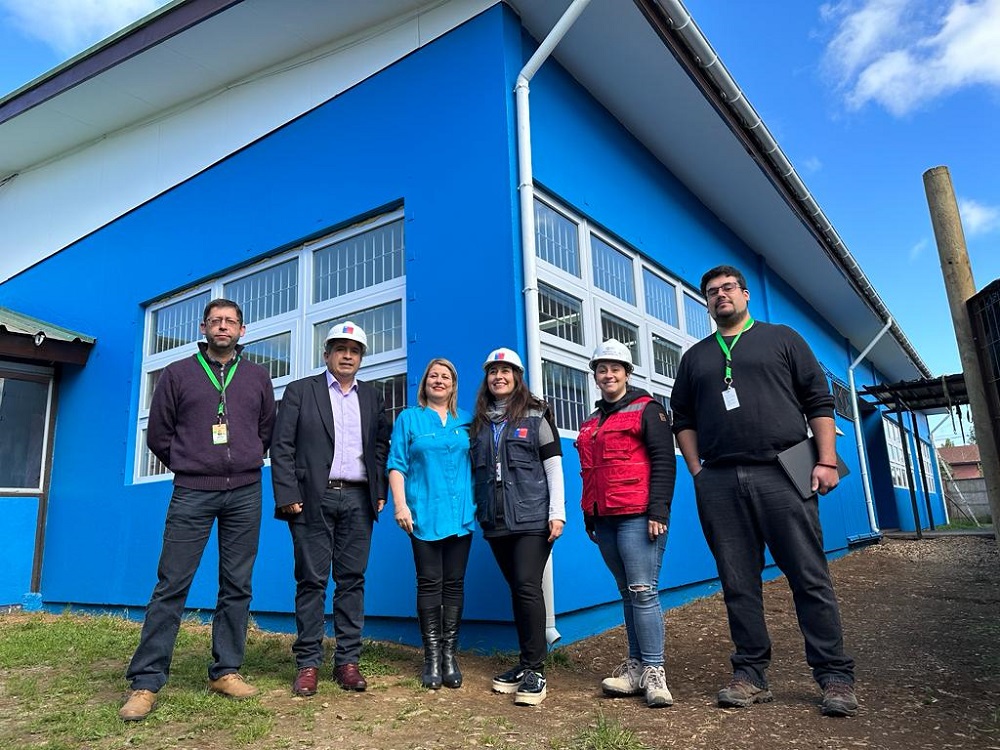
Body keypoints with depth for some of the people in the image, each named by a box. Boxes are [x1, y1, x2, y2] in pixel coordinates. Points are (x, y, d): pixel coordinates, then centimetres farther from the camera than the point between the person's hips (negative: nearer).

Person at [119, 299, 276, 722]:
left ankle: (226, 671, 16)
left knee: (237, 587, 5)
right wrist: (188, 465, 11)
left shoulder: (258, 377, 11)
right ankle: (146, 682, 8)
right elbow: (158, 435, 10)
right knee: (172, 585, -1)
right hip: (192, 492, -1)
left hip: (245, 493, 2)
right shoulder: (178, 374, 8)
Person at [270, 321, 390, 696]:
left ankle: (348, 661, 13)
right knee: (312, 580, 1)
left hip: (358, 500, 3)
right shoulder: (300, 391, 6)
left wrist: (380, 493, 4)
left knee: (352, 580, 5)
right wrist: (287, 496, -9)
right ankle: (308, 663, 11)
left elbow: (381, 447, 14)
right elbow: (282, 447, 0)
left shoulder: (372, 397, 15)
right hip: (314, 499, -2)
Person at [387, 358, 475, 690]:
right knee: (429, 583, -1)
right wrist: (400, 504, -7)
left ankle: (449, 655, 13)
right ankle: (431, 656, 9)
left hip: (461, 514, 2)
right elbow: (397, 465, 2)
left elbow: (475, 466, 18)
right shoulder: (409, 419, 8)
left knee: (454, 584, 5)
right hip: (425, 515, -2)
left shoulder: (466, 422, 14)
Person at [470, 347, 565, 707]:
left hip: (532, 518, -4)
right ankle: (526, 663, 21)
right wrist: (477, 512, 12)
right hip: (496, 522, 4)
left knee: (528, 587, -10)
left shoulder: (535, 415, 2)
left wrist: (557, 512, -9)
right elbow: (475, 472, 16)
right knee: (517, 589, 10)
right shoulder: (479, 423, 13)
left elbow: (553, 465, -2)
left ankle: (535, 670, 1)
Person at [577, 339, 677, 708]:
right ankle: (636, 665, 17)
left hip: (638, 516, -6)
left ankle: (653, 670, 0)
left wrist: (658, 511, -15)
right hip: (605, 520, 7)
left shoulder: (647, 409, 1)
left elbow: (664, 462, -8)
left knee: (643, 591, -8)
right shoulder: (591, 423, 20)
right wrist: (590, 518, 19)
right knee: (628, 593, 11)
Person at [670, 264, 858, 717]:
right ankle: (750, 675, 14)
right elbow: (683, 419, 15)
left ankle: (835, 676, 11)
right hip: (719, 483, 2)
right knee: (738, 583, 5)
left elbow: (819, 402, 7)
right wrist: (697, 472, 4)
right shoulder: (695, 357, 19)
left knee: (810, 578, 0)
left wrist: (826, 461, -4)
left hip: (782, 473, -2)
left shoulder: (782, 339, 13)